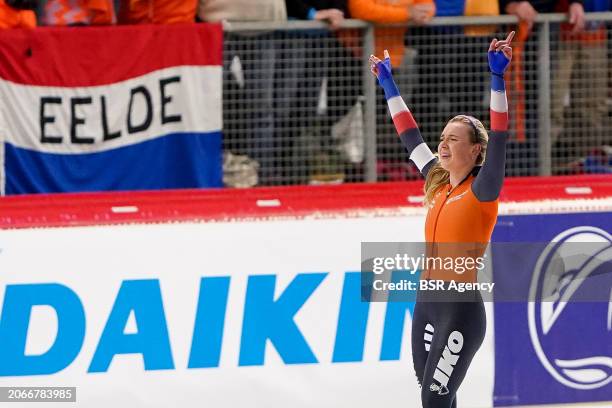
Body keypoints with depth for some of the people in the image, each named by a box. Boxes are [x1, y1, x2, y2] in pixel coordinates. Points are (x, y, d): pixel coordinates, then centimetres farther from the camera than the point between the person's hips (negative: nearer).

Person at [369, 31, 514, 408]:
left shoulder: (482, 190, -7)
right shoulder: (439, 185, 11)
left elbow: (499, 137, -20)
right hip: (426, 304, 7)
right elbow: (410, 135, 22)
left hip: (461, 309, -7)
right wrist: (388, 83, 28)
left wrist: (498, 75, -29)